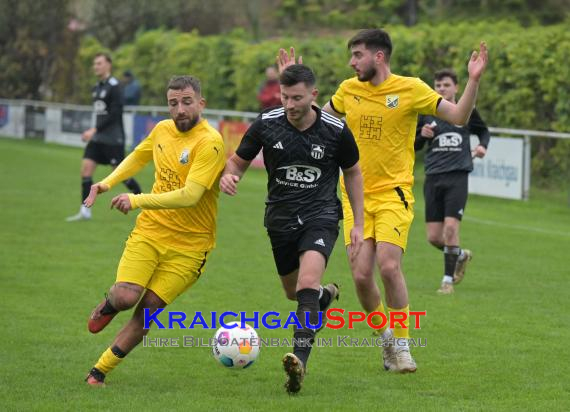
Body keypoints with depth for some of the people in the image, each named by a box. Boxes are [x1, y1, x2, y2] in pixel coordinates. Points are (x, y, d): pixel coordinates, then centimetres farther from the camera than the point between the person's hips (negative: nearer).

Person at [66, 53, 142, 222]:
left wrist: (95, 130, -22)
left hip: (114, 139, -8)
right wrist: (94, 132, 16)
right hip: (98, 138, 8)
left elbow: (114, 114, -19)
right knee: (86, 168, -5)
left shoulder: (113, 86, -12)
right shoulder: (97, 87, 13)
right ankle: (85, 211, -4)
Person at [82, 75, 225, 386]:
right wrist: (107, 183, 15)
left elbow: (189, 195, -29)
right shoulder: (162, 130, 3)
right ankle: (108, 305, 19)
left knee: (147, 312, -6)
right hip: (149, 231, 4)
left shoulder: (210, 143, -19)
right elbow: (138, 157, 26)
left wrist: (137, 201, -32)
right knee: (126, 296, -18)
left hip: (188, 245, -4)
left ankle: (99, 371, 8)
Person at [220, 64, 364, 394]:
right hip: (280, 217, 4)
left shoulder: (336, 131, -9)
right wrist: (229, 176, -21)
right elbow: (239, 160, 5)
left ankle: (300, 361, -33)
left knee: (307, 283, -26)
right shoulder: (266, 124, -8)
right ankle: (327, 295, 55)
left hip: (321, 216, -4)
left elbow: (353, 172, 7)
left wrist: (358, 224, 6)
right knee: (293, 292, 18)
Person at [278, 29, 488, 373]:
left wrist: (474, 80, -19)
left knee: (389, 265, -20)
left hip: (394, 193, -4)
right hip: (356, 196, 4)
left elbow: (459, 117, -6)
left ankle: (401, 345, -3)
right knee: (361, 275, -7)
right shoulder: (349, 89, 7)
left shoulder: (410, 89, -5)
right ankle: (386, 337, 19)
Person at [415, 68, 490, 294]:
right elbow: (413, 147, 14)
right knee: (433, 237, 1)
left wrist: (482, 146, 1)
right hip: (433, 178, 3)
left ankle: (448, 279, -2)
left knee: (450, 228, -15)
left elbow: (483, 131, 22)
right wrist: (422, 136, -8)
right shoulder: (426, 114, 8)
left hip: (457, 176, -3)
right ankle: (461, 255, 32)